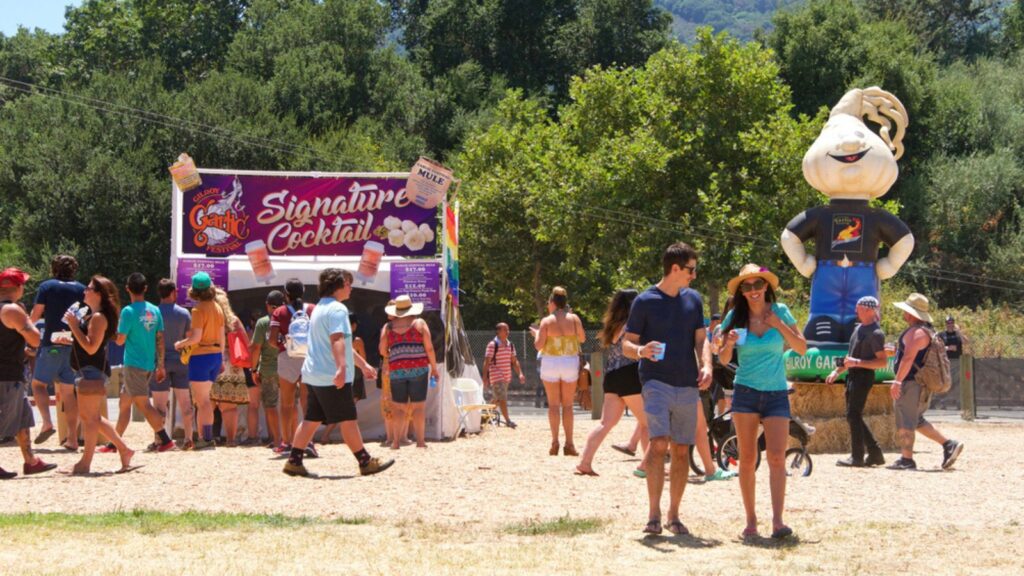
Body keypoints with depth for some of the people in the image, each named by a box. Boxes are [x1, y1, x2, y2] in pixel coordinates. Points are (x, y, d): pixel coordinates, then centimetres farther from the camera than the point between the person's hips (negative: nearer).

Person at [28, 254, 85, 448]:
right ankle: (73, 438, 5)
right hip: (75, 345, 4)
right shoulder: (81, 289, 7)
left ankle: (47, 422, -15)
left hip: (52, 343, -4)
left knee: (38, 383, 8)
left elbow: (35, 316, -5)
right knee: (69, 392, 9)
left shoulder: (47, 287, -3)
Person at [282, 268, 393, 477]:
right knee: (348, 420, -4)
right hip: (333, 378, -10)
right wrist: (341, 368, -39)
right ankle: (366, 462, 2)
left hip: (315, 374, 10)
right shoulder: (337, 309, -12)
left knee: (312, 419, 10)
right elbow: (337, 340, -28)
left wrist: (363, 364, 35)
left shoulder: (320, 308, 22)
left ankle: (294, 461, 7)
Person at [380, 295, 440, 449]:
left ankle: (396, 441, 1)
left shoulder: (388, 327, 8)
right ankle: (420, 440, 0)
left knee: (399, 407, 6)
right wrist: (434, 368, 7)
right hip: (418, 370, -1)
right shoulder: (419, 323, 5)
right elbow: (429, 348, -1)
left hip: (396, 371, 1)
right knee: (418, 406, 1)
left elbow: (382, 350, 5)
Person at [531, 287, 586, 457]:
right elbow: (582, 338, 7)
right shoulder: (574, 318, -2)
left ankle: (555, 442, -3)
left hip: (551, 362, -1)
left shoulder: (547, 321, -5)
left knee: (553, 404, 4)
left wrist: (536, 334, 12)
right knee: (567, 404, 6)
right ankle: (569, 444, 2)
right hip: (570, 362, 1)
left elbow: (539, 346, -8)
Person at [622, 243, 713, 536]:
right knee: (659, 443, -19)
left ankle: (674, 516, 15)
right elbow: (627, 344, 0)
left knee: (681, 450, 6)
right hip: (656, 382, -5)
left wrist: (706, 366, -8)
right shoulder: (645, 301, -2)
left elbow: (701, 339, 12)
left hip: (687, 385, 5)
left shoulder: (693, 299, 12)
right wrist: (641, 351, -23)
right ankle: (653, 514, -19)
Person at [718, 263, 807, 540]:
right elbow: (723, 359, 4)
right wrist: (729, 344, -18)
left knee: (777, 457, -12)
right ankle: (750, 520, 7)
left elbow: (802, 348, 0)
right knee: (747, 460, 0)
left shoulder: (780, 311, 1)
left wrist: (779, 325, -12)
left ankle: (777, 521, -17)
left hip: (776, 393, -1)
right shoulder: (735, 317, 2)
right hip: (745, 392, 1)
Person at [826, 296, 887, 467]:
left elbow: (883, 362, -18)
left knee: (853, 415, -9)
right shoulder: (859, 328, 17)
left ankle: (857, 457, -4)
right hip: (853, 376, 10)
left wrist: (857, 362, -23)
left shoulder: (875, 333, -13)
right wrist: (837, 371, 19)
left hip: (864, 376, -10)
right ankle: (875, 453, 16)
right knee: (853, 416, 11)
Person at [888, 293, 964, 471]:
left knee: (905, 421, -4)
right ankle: (948, 444, 13)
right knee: (916, 420, 17)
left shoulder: (916, 333, -17)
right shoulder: (924, 331, 18)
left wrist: (897, 381, -26)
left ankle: (906, 459, -1)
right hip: (920, 384, 11)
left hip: (912, 383, -11)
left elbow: (908, 358, -25)